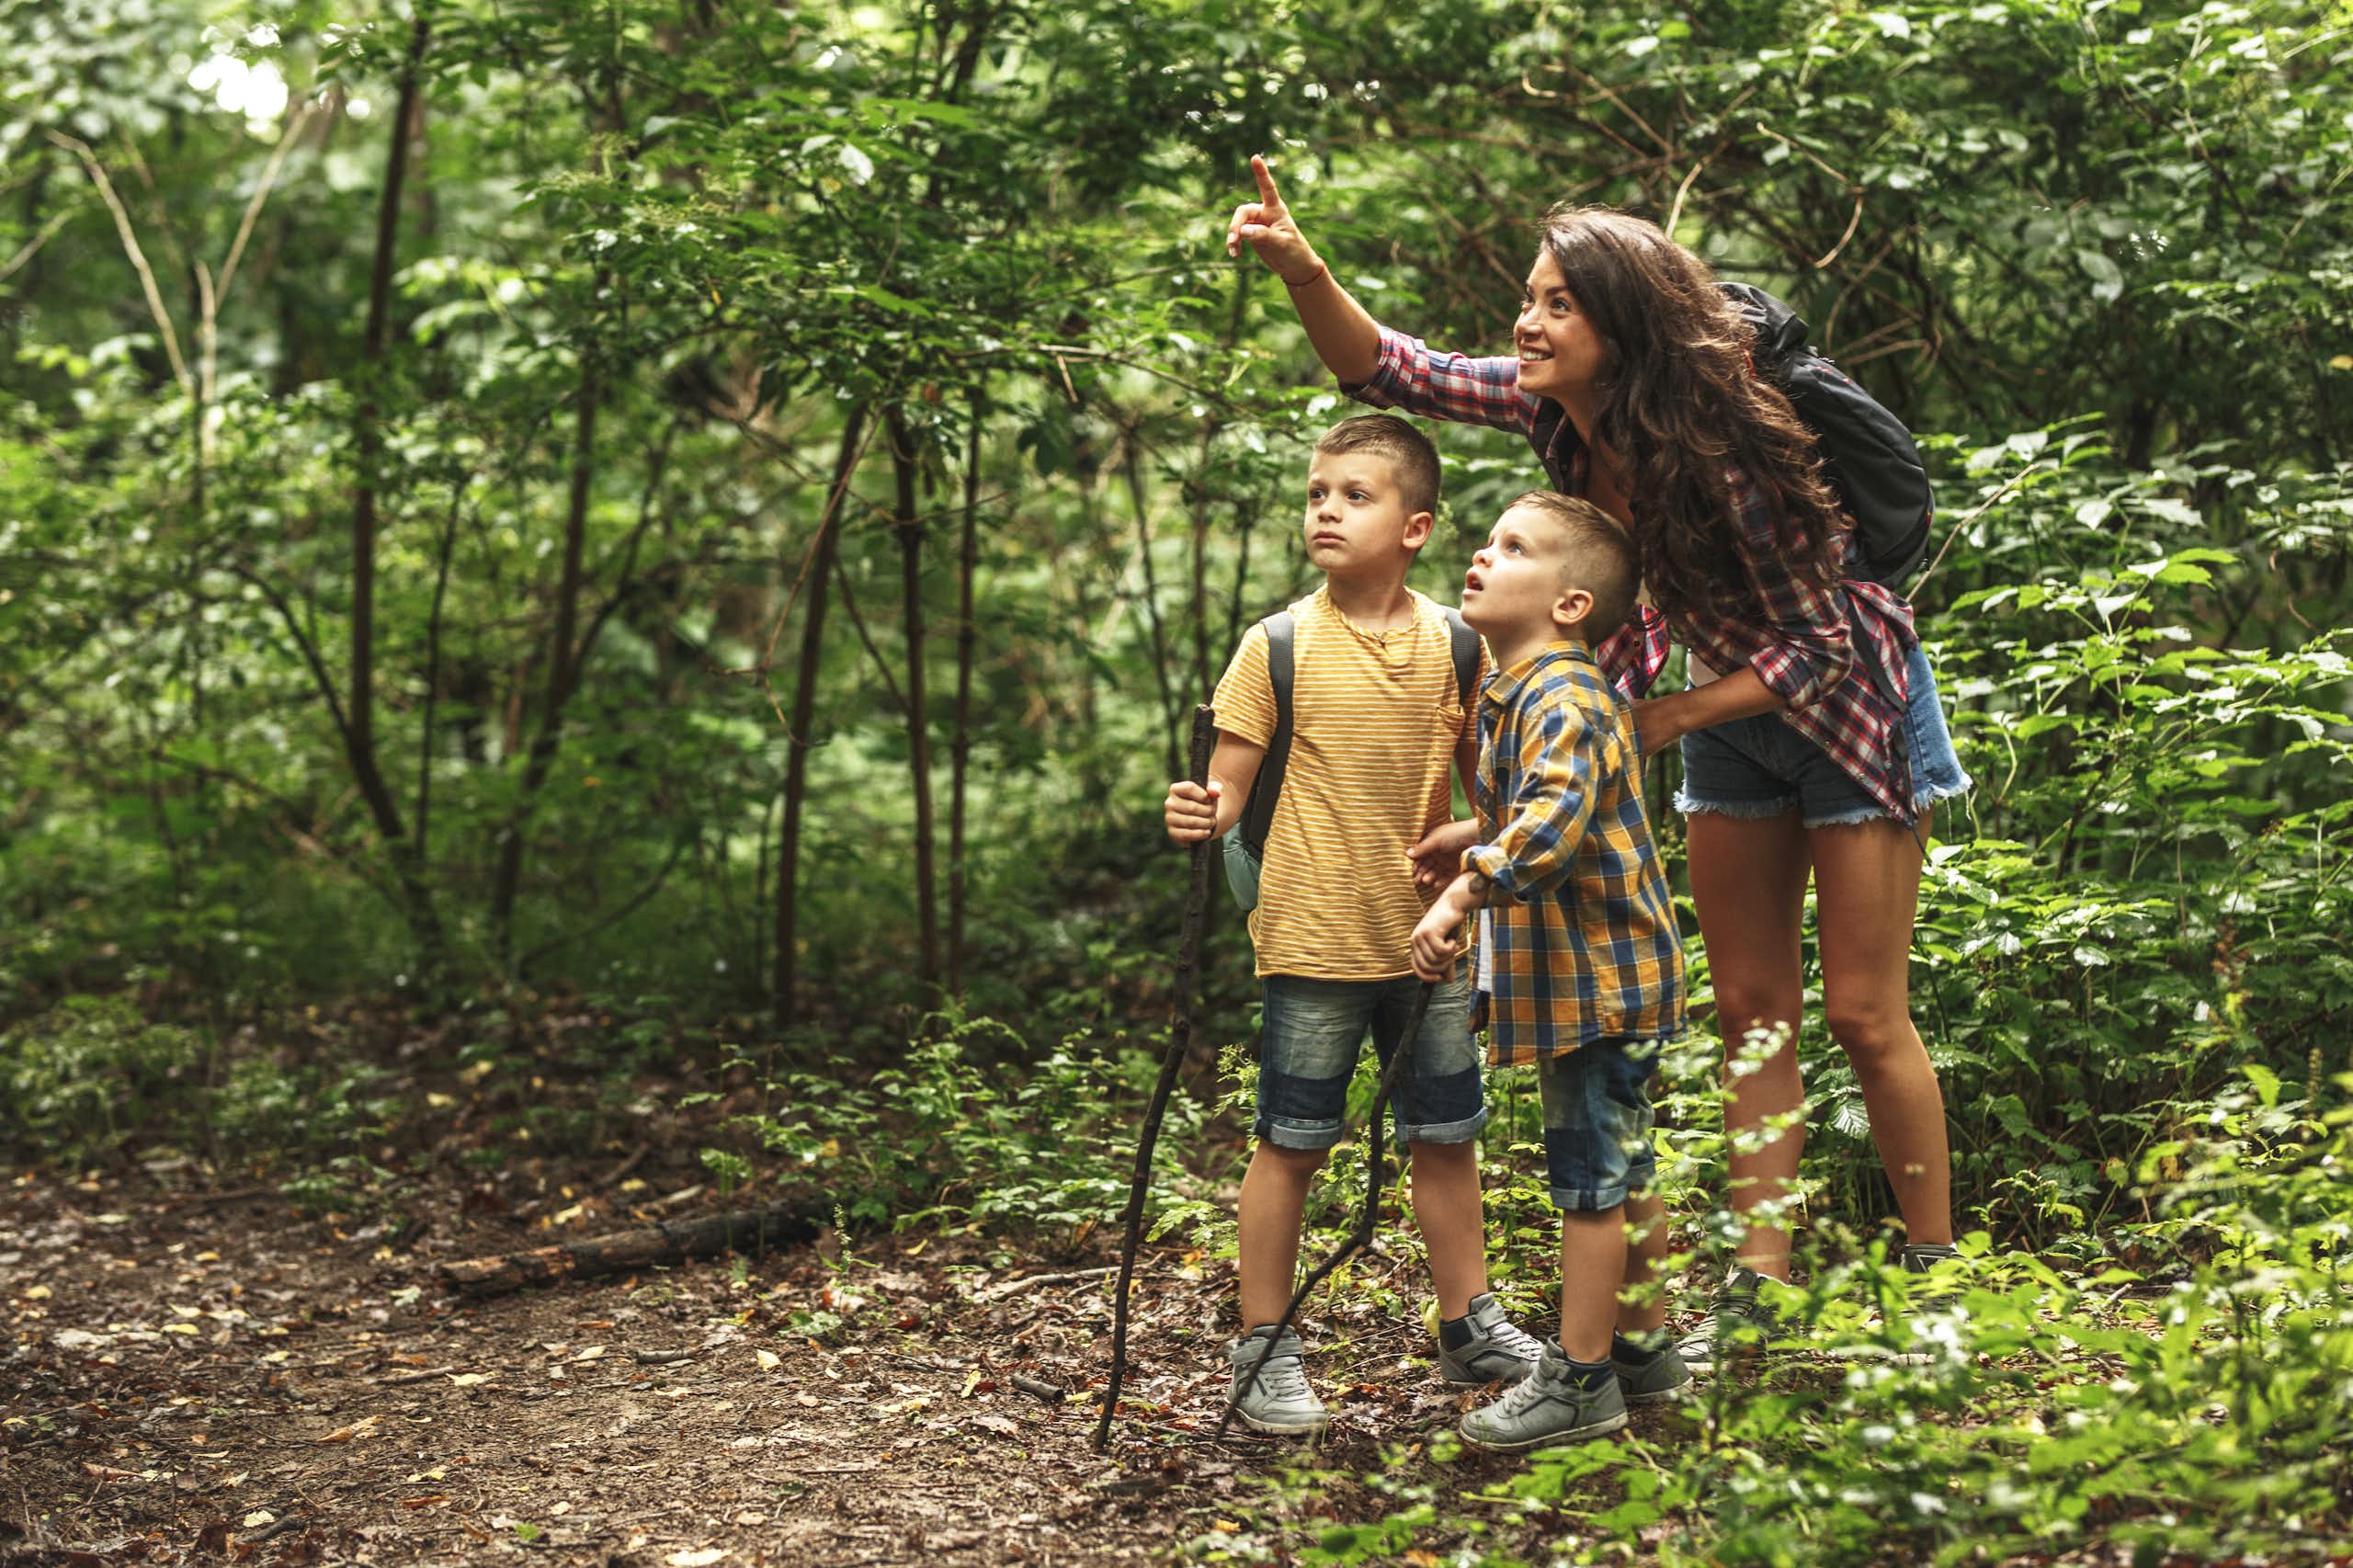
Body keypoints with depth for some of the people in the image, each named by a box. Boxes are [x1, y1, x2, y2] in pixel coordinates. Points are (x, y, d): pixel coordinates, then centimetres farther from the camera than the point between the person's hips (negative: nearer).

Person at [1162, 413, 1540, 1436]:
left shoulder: (1452, 643, 3)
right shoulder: (1279, 645, -6)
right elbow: (1229, 786, -6)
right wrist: (1199, 815, -27)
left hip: (1430, 934, 3)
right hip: (1314, 939, -3)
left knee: (1445, 1138, 14)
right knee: (1290, 1146, 4)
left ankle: (1468, 1326, 29)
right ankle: (1264, 1349, 16)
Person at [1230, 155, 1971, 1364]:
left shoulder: (1720, 460, -33)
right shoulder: (1550, 408, -15)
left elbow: (1820, 647, -25)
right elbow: (1387, 370, -10)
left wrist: (1660, 719, -26)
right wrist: (1300, 268, -27)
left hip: (1851, 708, -7)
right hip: (1731, 716, 7)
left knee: (1862, 1012, -2)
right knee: (1751, 1010, 8)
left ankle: (1936, 1279, 12)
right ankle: (1759, 1286, 13)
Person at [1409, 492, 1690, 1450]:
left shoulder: (1563, 699, -20)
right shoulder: (1512, 693, 13)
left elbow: (1552, 824, -35)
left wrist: (1462, 895, -32)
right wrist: (1467, 836, 16)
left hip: (1597, 978, -10)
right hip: (1600, 975, 10)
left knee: (1589, 1174, -2)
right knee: (1622, 1170, 18)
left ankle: (1581, 1379, 6)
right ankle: (1644, 1349, 30)